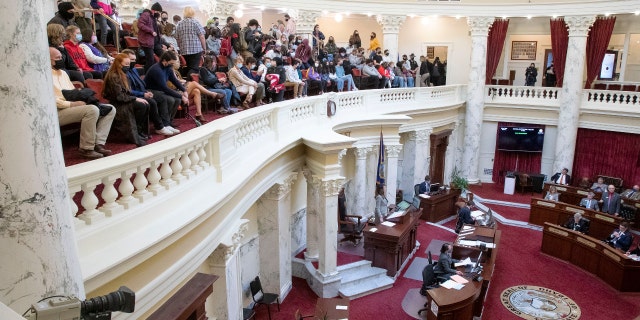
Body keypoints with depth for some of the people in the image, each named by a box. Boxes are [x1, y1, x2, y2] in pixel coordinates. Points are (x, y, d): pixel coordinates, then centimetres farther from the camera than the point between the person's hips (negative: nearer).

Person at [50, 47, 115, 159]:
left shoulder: (62, 72, 23)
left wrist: (81, 99, 6)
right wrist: (73, 104, -21)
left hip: (72, 106, 9)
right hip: (58, 112, -9)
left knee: (110, 109, -3)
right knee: (92, 110, -34)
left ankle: (98, 143, -14)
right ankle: (86, 148, -24)